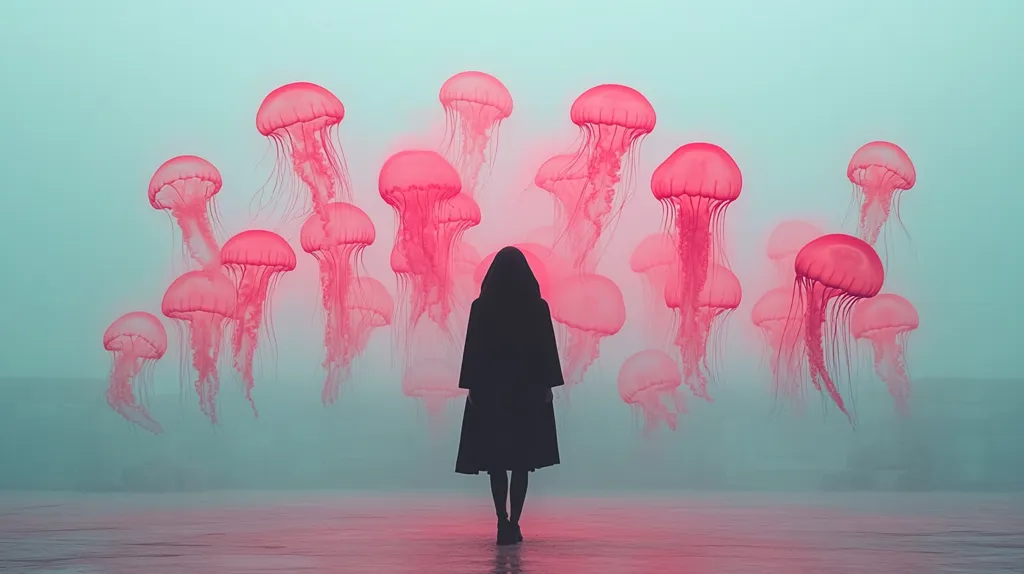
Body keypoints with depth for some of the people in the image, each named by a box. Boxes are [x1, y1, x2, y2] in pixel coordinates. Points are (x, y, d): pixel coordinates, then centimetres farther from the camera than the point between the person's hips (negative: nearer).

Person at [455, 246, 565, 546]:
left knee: (495, 460, 7)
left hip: (490, 389, 0)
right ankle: (513, 524, -1)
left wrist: (470, 386, 2)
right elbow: (547, 349, -2)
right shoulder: (538, 306, -4)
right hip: (528, 390, 0)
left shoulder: (481, 307, -5)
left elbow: (473, 350, -4)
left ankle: (503, 524, 0)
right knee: (521, 461, 6)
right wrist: (547, 386, 5)